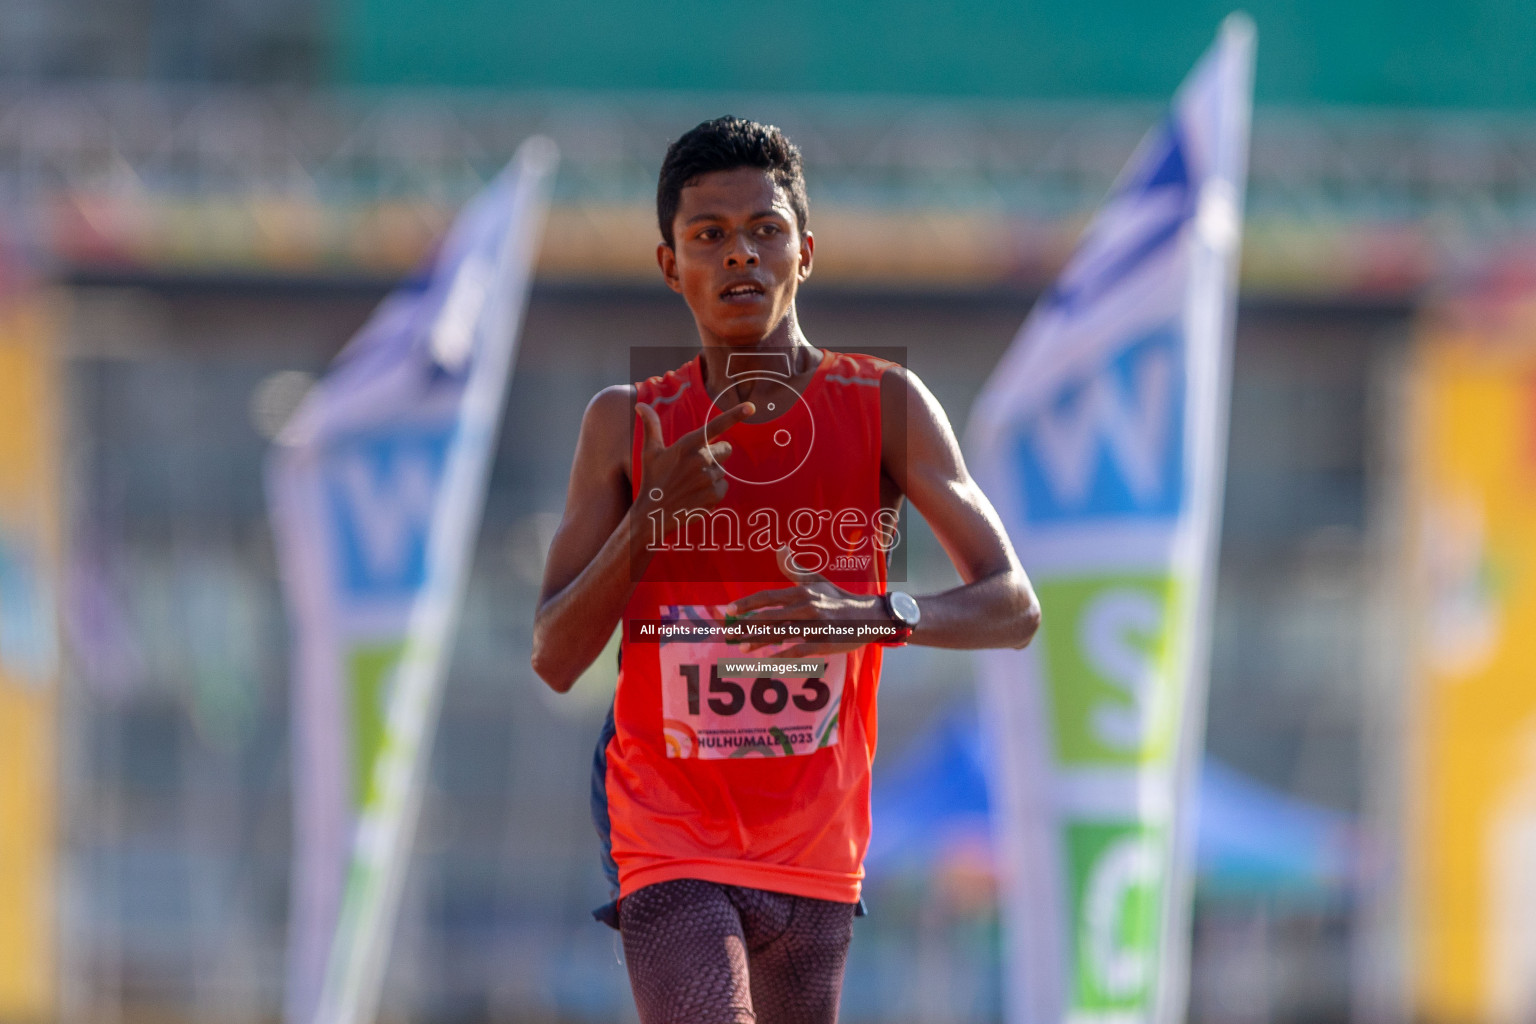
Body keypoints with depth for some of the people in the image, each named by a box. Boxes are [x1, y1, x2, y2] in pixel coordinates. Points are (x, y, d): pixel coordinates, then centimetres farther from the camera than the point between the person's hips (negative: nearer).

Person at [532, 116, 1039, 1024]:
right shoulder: (628, 427, 1)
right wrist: (653, 514, -19)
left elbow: (1014, 608, -9)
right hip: (670, 840, -2)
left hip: (816, 854, 2)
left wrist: (876, 616, -29)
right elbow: (555, 660, -3)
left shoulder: (885, 406, -2)